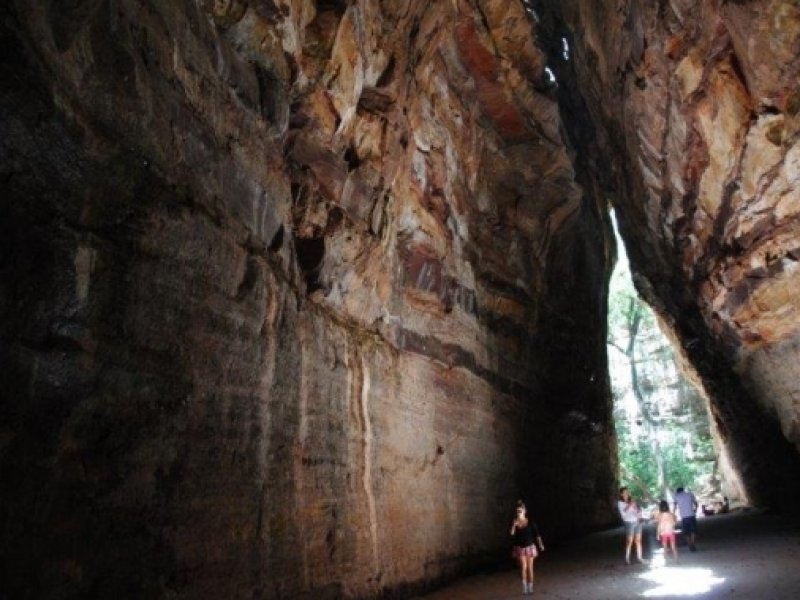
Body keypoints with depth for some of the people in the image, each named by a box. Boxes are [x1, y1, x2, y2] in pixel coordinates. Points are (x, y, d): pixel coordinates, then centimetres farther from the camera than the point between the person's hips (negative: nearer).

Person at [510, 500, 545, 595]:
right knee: (523, 567, -12)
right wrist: (514, 525, -30)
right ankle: (524, 587, -2)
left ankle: (530, 587, 19)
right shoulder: (514, 522, -6)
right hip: (519, 548, 0)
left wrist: (541, 545, -13)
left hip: (530, 547, 0)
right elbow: (512, 533, -19)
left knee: (529, 568, 6)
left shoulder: (530, 522, -10)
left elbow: (536, 534, -6)